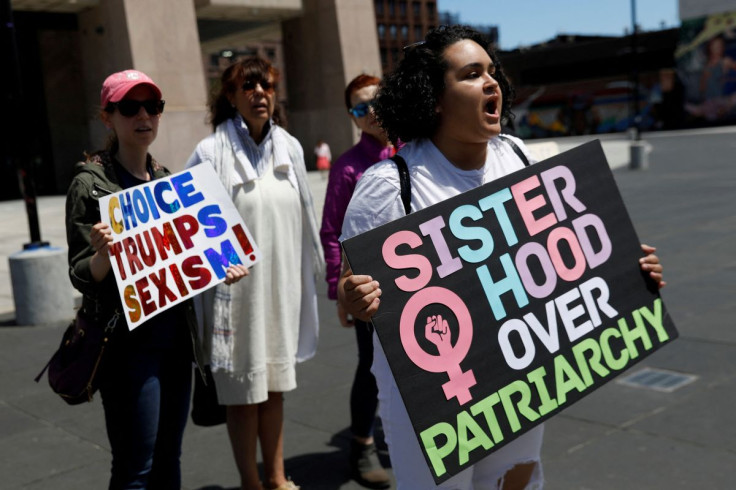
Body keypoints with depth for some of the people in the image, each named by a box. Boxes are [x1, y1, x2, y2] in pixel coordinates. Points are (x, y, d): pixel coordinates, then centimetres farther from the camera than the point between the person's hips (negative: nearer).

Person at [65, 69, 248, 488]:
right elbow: (82, 276, -9)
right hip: (128, 341, -6)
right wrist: (103, 254, -30)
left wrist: (219, 269, 0)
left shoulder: (168, 179, 10)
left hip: (176, 336, 6)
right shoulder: (91, 182, -8)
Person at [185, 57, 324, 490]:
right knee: (244, 392, 6)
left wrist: (312, 271, 16)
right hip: (236, 288, -4)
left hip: (281, 285, 5)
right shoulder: (211, 152, -8)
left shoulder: (289, 147, 7)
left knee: (275, 386, 15)